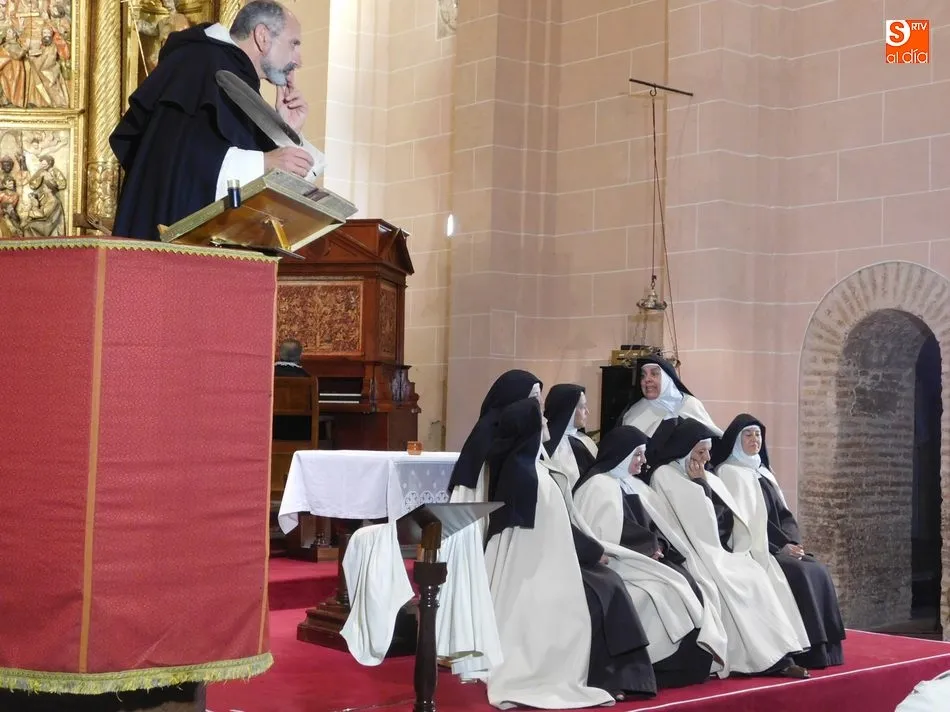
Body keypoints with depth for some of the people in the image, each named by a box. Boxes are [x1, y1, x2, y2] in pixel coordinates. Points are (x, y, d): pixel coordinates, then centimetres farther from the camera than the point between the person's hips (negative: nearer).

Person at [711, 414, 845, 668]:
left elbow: (783, 514, 16)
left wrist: (792, 543, -4)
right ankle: (805, 651, -22)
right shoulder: (729, 473, -5)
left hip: (779, 548, 7)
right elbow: (741, 520, -13)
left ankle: (823, 647, -12)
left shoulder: (763, 472, 20)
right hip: (755, 551, -7)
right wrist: (780, 547, -16)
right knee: (799, 574, -25)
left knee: (817, 570, -13)